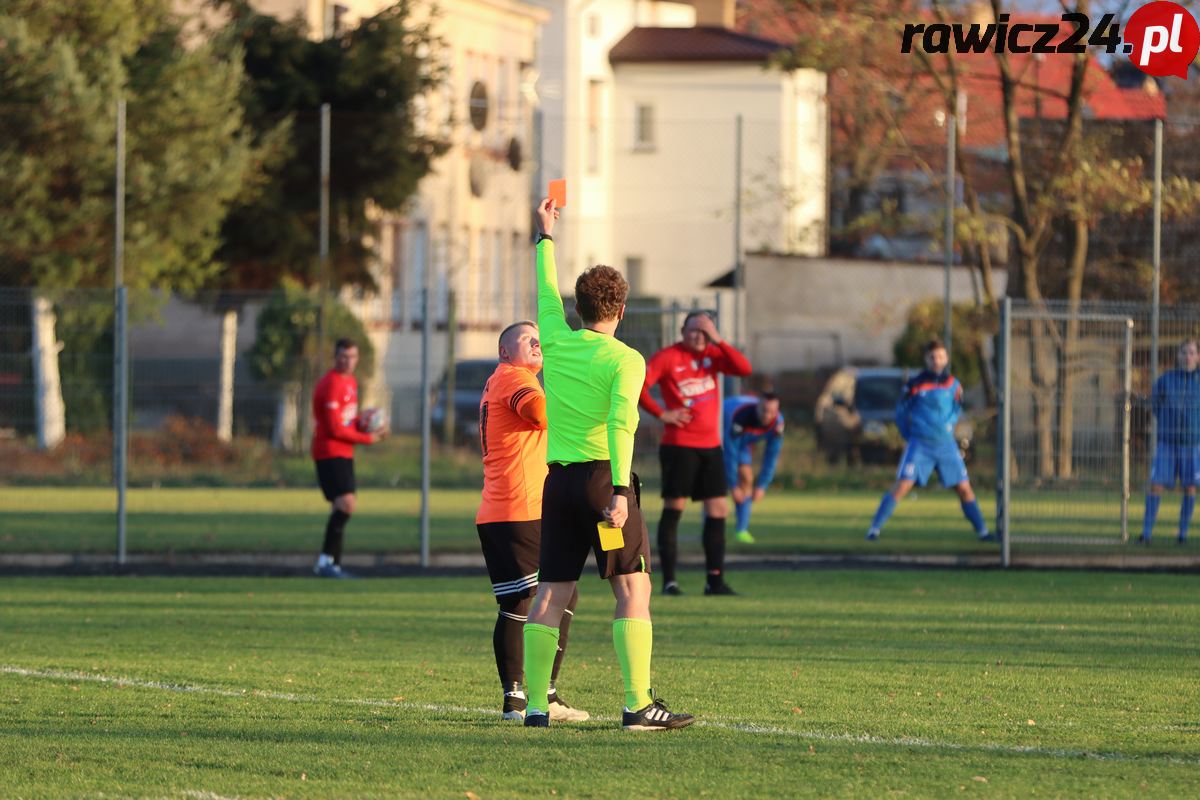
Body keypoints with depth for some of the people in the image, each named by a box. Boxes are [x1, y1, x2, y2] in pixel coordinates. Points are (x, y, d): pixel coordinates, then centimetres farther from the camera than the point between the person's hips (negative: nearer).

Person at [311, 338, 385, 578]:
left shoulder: (350, 382, 15)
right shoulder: (331, 385, -16)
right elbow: (335, 429, -19)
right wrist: (368, 438, -11)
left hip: (343, 453, 10)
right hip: (330, 452, -10)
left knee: (342, 507, 10)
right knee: (346, 504, -20)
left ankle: (333, 565, 13)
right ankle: (325, 561, -18)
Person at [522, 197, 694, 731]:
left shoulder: (556, 342, 8)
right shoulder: (625, 360, -7)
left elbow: (547, 289, 27)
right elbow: (621, 424, -19)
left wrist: (545, 236, 42)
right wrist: (620, 492, -27)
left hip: (557, 479, 6)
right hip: (603, 476, -6)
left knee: (551, 596, 7)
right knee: (633, 590, -5)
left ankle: (535, 705, 5)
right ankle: (638, 705, -12)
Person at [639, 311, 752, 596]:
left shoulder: (713, 354, 10)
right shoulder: (668, 357, -5)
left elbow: (744, 369, -4)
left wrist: (718, 341, -9)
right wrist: (662, 414, -13)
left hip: (710, 445, 6)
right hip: (679, 445, -6)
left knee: (718, 510, 3)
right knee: (673, 508, -3)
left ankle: (715, 580, 8)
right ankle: (669, 580, 0)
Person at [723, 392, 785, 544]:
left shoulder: (777, 422, -26)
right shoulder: (740, 417, -43)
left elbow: (772, 456, -16)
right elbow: (730, 454, -36)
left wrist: (762, 486, -16)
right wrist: (733, 486, -31)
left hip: (743, 440, 5)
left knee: (746, 478, -4)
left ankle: (742, 529, 2)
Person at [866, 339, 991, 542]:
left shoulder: (953, 385, 3)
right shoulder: (915, 384, -5)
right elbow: (901, 412, 5)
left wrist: (948, 426, 5)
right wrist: (909, 435, 2)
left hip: (946, 444, 3)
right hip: (920, 445, -3)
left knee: (964, 488, 3)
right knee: (902, 486, -14)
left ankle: (982, 531, 13)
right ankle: (874, 528, -9)